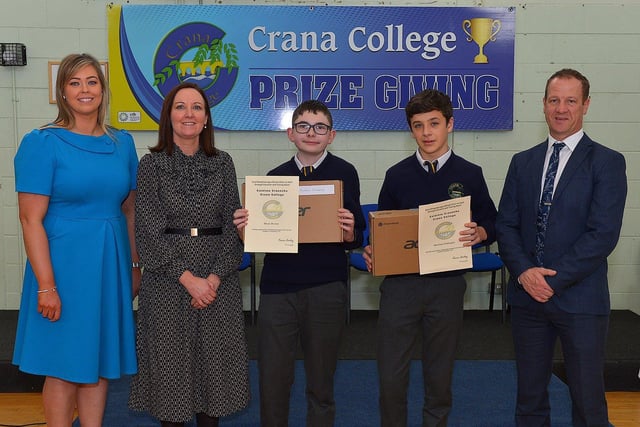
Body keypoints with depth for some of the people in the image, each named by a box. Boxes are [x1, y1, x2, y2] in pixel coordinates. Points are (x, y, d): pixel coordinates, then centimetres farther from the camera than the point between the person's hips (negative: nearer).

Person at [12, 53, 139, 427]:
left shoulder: (122, 142, 6)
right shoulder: (42, 143, -9)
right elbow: (31, 219, -13)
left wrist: (135, 265, 8)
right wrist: (46, 285, -17)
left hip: (111, 263, 5)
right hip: (65, 262, -5)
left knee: (100, 361, 14)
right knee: (64, 366, 5)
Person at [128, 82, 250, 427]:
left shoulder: (222, 163, 6)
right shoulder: (152, 164, -1)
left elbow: (233, 225, 2)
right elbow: (148, 231, -7)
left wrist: (215, 277, -10)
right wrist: (187, 277, -13)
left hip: (218, 280, 2)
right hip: (167, 280, -2)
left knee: (214, 357, 7)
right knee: (170, 359, 5)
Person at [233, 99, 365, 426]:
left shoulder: (344, 172, -1)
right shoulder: (275, 177, 8)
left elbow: (355, 238, -2)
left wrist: (350, 233, -24)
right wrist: (246, 230, -10)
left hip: (326, 291, -2)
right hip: (277, 289, 2)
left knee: (321, 381, 11)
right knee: (272, 379, 8)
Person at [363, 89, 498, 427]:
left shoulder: (469, 175, 3)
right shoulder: (397, 175, 5)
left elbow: (491, 224, 9)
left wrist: (479, 233, -13)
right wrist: (371, 253, -9)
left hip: (446, 285, 0)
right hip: (400, 284, 0)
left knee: (439, 375, 12)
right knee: (391, 377, 1)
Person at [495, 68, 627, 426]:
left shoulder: (607, 162, -4)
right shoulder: (523, 162, 10)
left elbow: (603, 234, -13)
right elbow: (506, 225, 5)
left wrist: (553, 280, -15)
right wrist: (524, 272, -11)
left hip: (580, 300, -4)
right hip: (528, 295, 4)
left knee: (587, 398, 6)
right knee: (530, 395, 14)